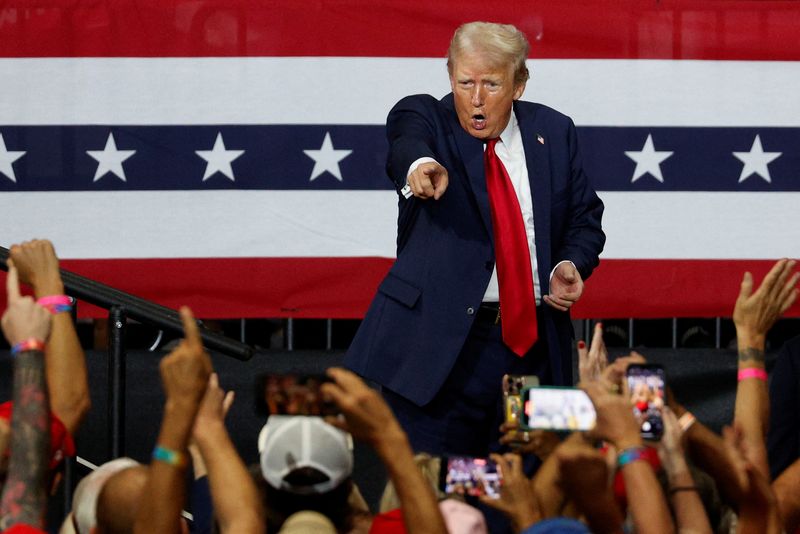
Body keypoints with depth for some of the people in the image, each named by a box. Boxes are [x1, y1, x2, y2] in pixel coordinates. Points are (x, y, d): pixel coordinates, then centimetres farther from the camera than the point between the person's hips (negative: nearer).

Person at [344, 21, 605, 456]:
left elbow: (584, 218, 17)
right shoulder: (424, 117, -1)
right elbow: (407, 141, -26)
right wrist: (419, 165, -50)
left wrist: (571, 264, -5)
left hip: (533, 344, 3)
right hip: (442, 342, -3)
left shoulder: (553, 132, 9)